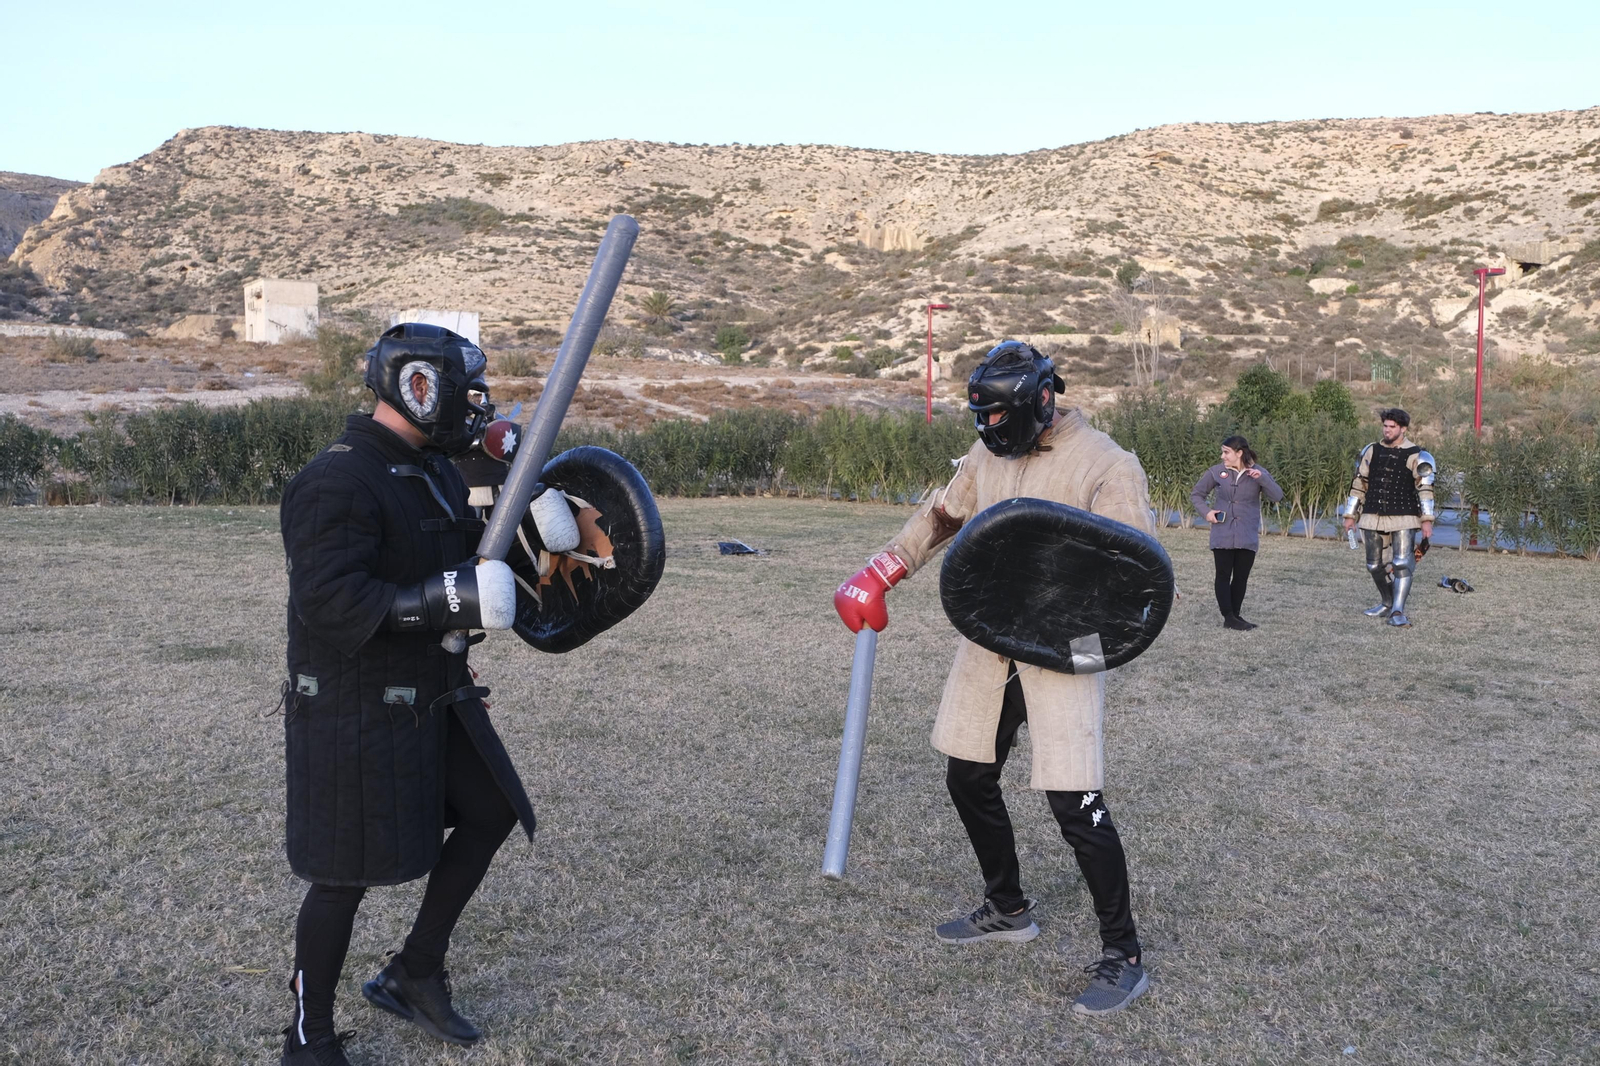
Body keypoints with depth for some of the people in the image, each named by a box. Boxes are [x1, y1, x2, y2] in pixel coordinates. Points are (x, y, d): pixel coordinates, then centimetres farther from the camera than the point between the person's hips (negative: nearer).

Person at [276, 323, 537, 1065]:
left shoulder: (432, 469, 9)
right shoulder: (337, 482, -21)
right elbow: (329, 601, -30)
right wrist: (442, 601, -35)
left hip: (431, 696, 9)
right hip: (354, 713, -9)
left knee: (491, 810, 15)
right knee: (346, 874, 2)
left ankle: (413, 975, 30)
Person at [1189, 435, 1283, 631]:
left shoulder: (1258, 472, 1)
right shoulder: (1217, 472, -1)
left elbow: (1277, 496, -10)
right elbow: (1196, 495, 9)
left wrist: (1261, 478, -23)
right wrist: (1206, 512, -7)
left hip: (1247, 537, 1)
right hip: (1222, 536, -1)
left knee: (1241, 577, 7)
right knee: (1223, 576, -1)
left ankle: (1235, 615, 17)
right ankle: (1228, 617, 3)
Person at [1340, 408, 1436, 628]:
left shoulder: (1415, 456, -4)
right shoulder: (1372, 451, 9)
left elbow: (1425, 489, -8)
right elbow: (1359, 483, 13)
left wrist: (1427, 520, -17)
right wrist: (1351, 515, 12)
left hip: (1403, 519, -5)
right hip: (1373, 518, 5)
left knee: (1402, 564, -12)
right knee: (1374, 565, 10)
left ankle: (1398, 612, -13)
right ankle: (1387, 603, 29)